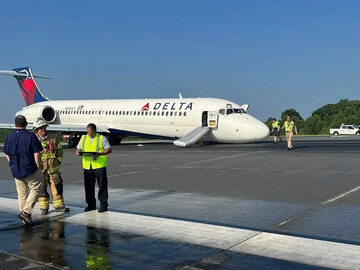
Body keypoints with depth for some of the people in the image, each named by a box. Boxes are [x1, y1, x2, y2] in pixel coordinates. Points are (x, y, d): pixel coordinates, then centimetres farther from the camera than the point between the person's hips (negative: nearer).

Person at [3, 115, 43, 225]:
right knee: (35, 190, 9)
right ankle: (26, 212, -5)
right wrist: (39, 167, -2)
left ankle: (25, 218, 19)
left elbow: (7, 155, 10)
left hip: (16, 171, 5)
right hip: (30, 170, -5)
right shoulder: (31, 136, -12)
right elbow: (36, 154, -14)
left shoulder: (9, 137, 3)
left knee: (22, 194, 13)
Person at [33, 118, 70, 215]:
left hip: (53, 168, 3)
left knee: (57, 186, 9)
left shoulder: (53, 138, 5)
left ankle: (59, 205, 21)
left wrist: (59, 160, 6)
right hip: (40, 168, -3)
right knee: (42, 188, 4)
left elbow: (59, 150, 15)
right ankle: (44, 207, 15)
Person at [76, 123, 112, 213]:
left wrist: (99, 153, -19)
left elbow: (109, 149, -3)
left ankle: (103, 205, 5)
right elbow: (78, 149, 18)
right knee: (88, 186, 8)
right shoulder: (83, 138, 15)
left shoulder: (102, 138, 1)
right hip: (87, 166, 4)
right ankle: (91, 205, 19)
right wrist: (78, 152, -6)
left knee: (102, 186, -3)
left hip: (99, 165, -4)